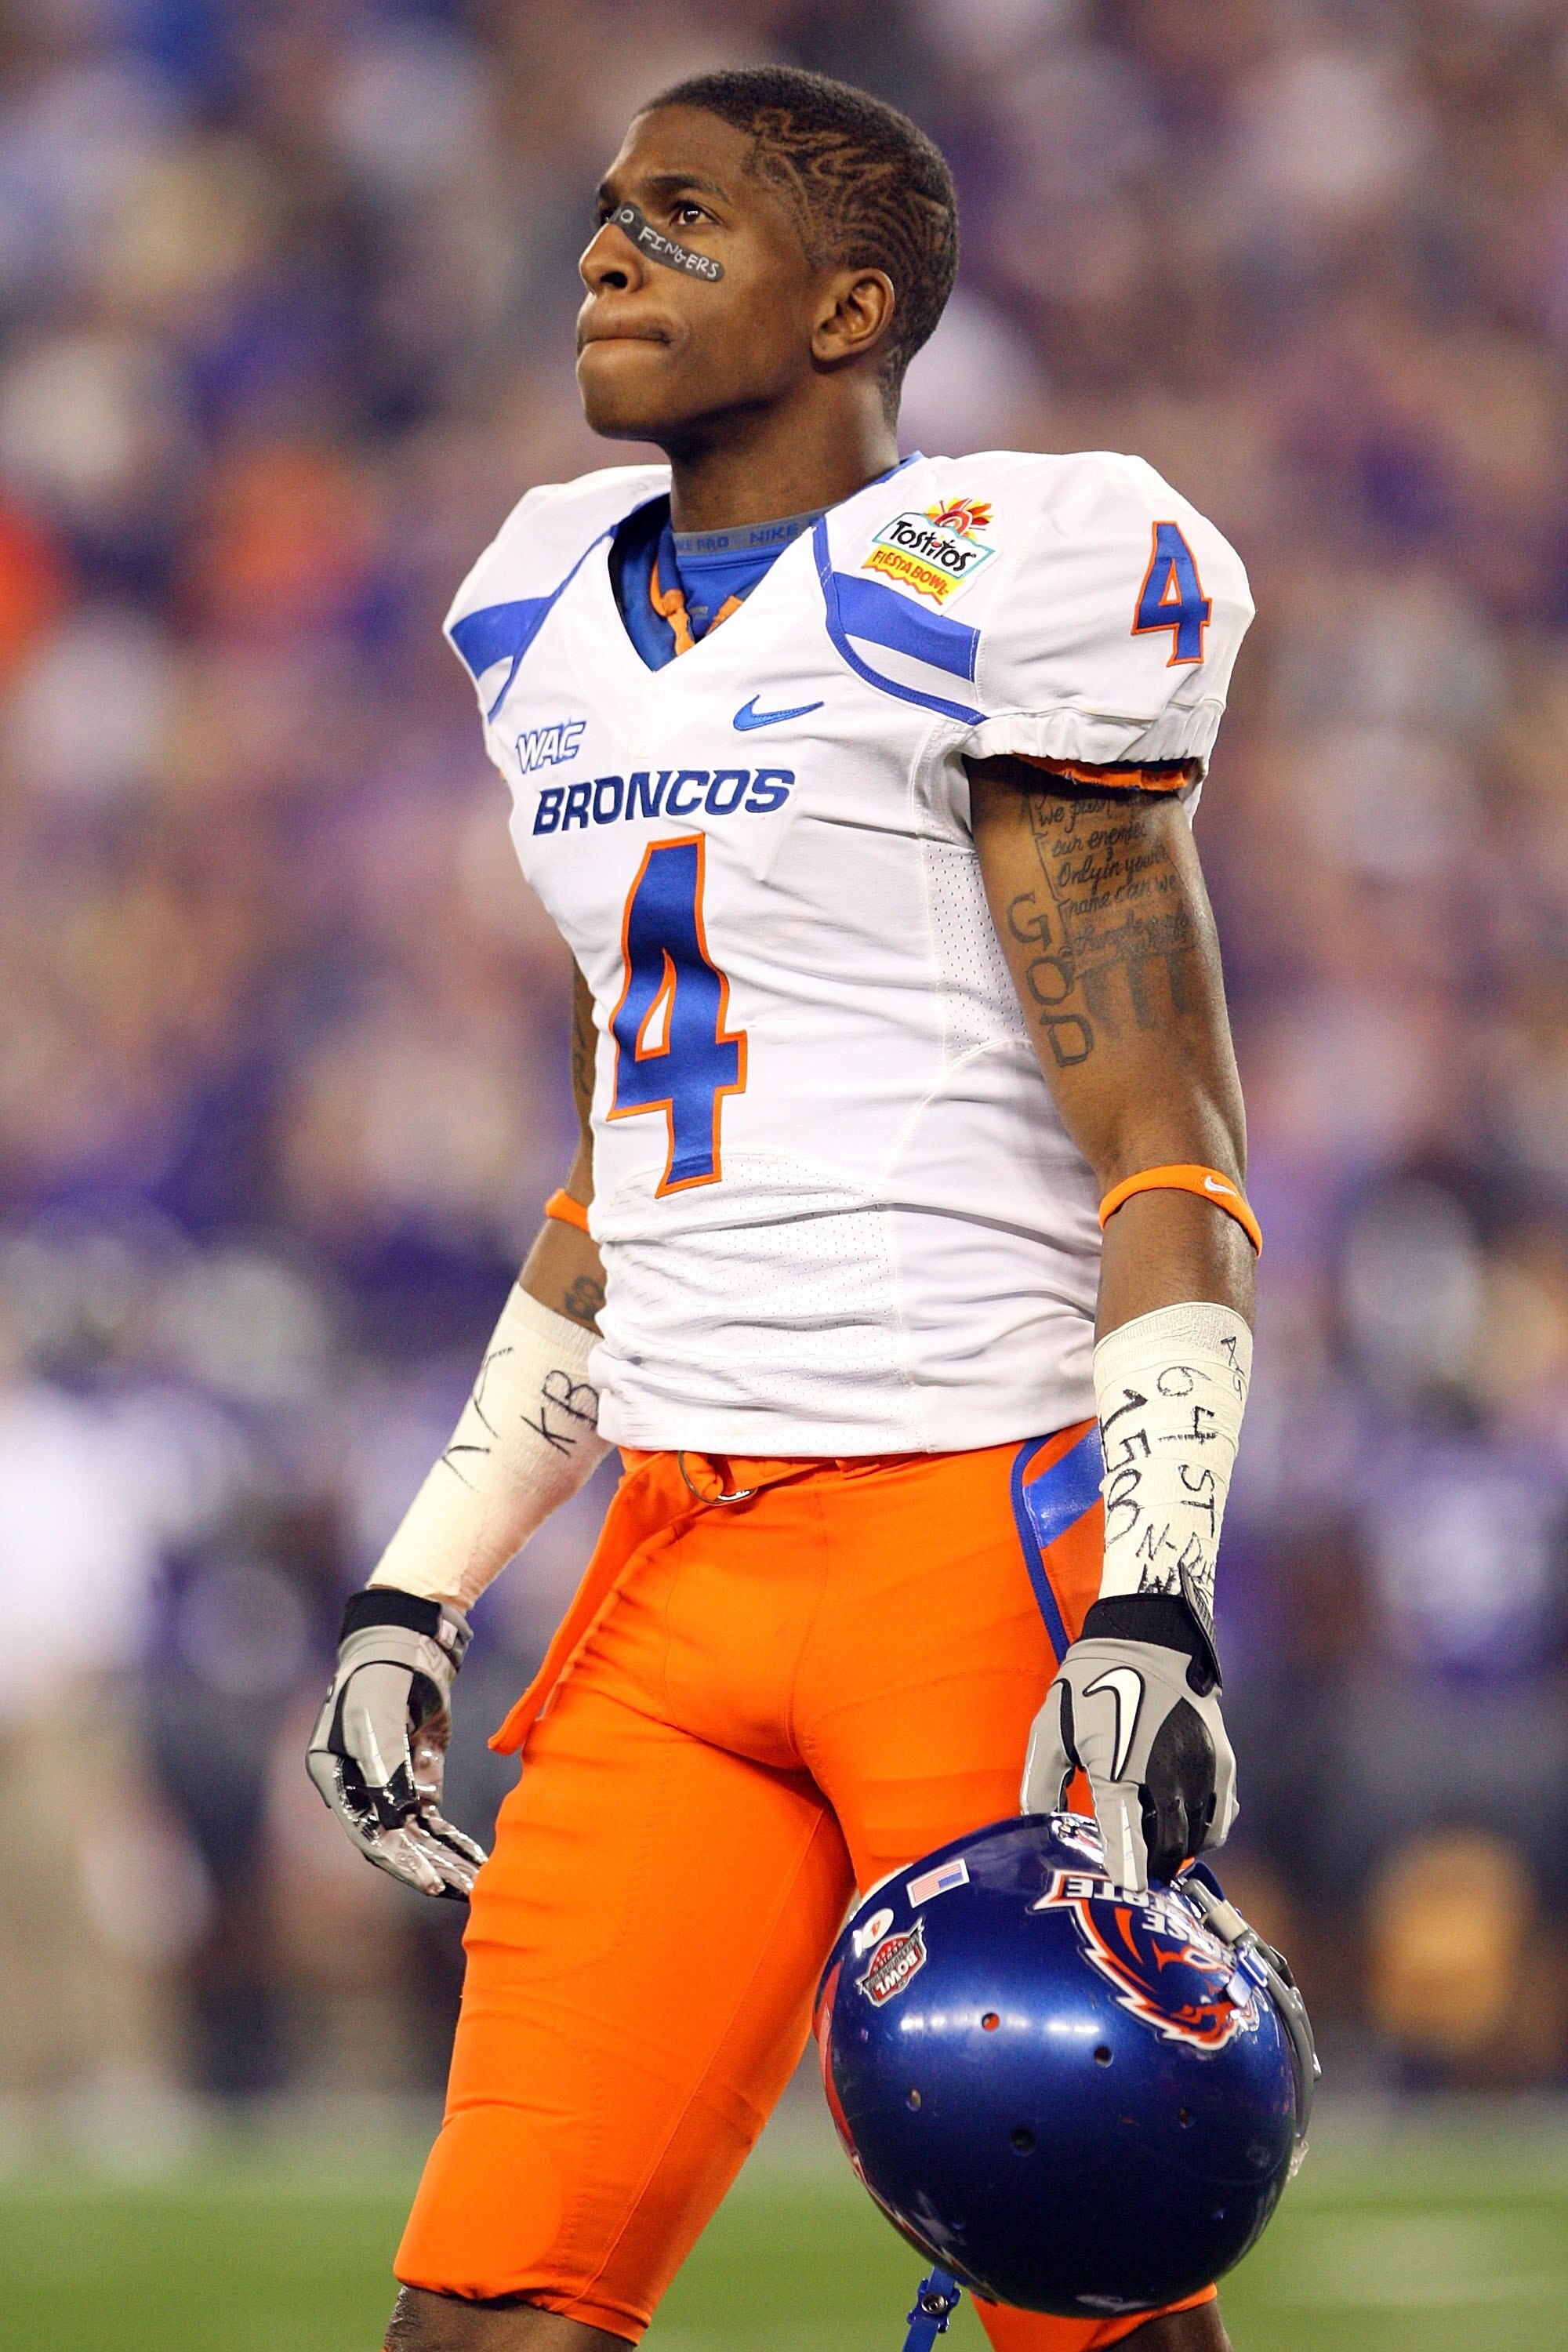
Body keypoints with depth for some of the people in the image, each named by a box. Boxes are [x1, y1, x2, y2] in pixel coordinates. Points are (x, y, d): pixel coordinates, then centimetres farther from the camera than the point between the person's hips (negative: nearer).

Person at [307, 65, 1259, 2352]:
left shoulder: (991, 597, -6)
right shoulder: (566, 620, 16)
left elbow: (1167, 1165, -9)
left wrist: (1155, 1605, -20)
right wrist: (420, 1595, 18)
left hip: (981, 1525, -6)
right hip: (682, 1562, 7)